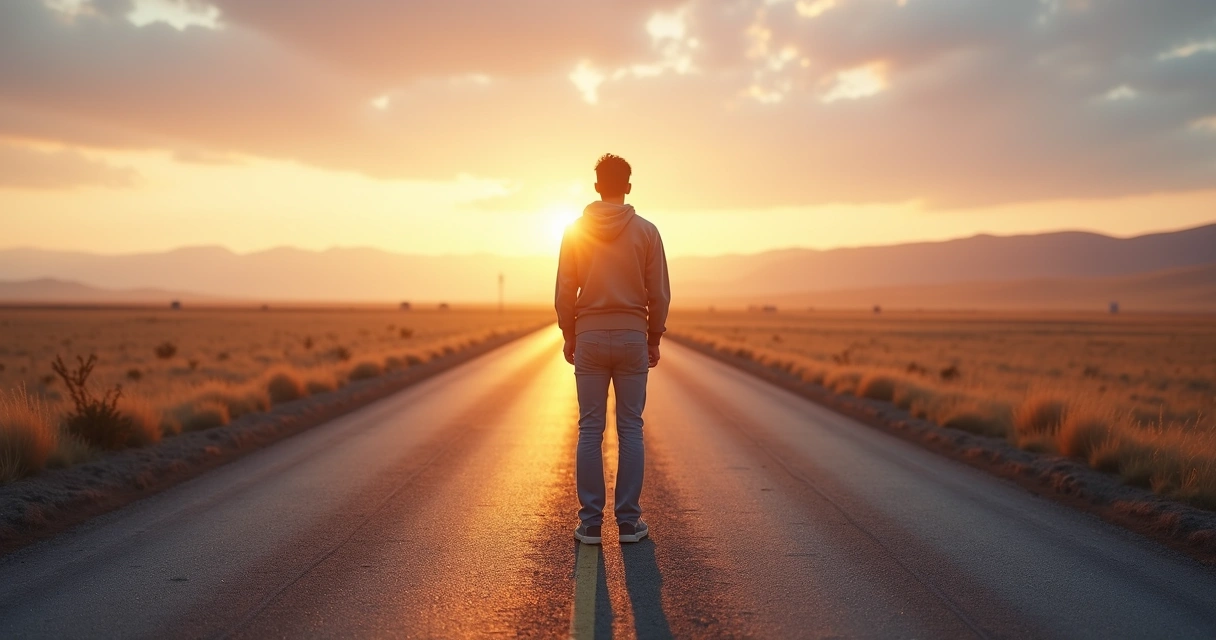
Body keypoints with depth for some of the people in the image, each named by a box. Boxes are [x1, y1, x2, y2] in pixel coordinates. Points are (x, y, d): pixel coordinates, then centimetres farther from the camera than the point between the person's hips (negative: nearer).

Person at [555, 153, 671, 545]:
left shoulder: (576, 232, 1)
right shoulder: (646, 231, -1)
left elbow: (564, 292, 1)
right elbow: (659, 293, 0)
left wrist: (569, 336, 12)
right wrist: (654, 339, 10)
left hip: (589, 337, 0)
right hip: (633, 337, 0)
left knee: (590, 430, 4)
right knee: (630, 430, 4)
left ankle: (590, 523, 5)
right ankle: (628, 521, 7)